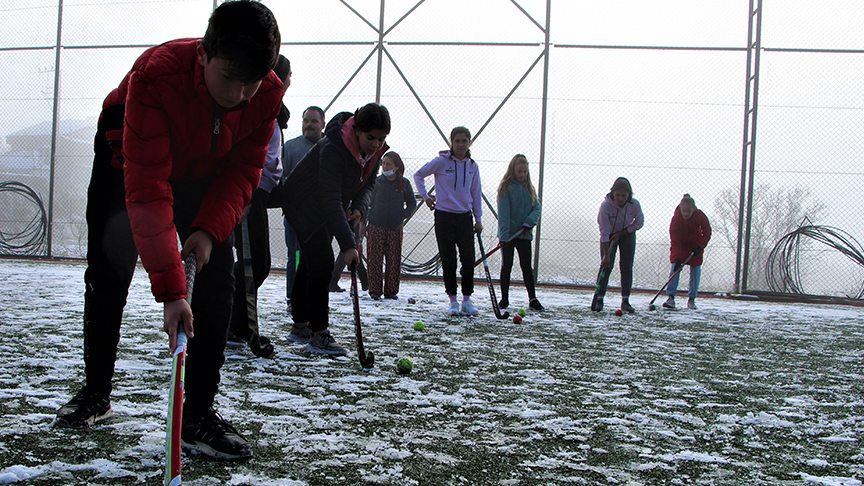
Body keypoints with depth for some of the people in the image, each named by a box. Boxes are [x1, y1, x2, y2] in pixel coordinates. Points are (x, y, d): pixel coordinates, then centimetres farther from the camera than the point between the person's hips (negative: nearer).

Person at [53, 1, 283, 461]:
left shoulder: (268, 92, -28)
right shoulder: (155, 75, -41)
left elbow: (243, 169, -14)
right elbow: (148, 188, -45)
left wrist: (210, 229, -31)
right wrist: (170, 289, -49)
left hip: (205, 172, 3)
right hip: (127, 159, -2)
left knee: (217, 278, -12)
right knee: (107, 276, -1)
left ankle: (197, 414, -8)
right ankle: (95, 392, 20)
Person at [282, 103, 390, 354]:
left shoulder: (375, 151, -10)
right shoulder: (333, 149, -34)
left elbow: (367, 184, 3)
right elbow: (331, 200, -39)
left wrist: (359, 208, -20)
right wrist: (348, 245, -44)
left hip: (327, 210, 8)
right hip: (304, 205, -8)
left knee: (309, 265, 14)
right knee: (321, 265, -15)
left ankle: (300, 326, 24)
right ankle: (318, 335, -13)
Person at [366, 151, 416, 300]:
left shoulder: (404, 183, 5)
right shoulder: (376, 181, 4)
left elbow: (412, 203, 15)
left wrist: (404, 214, -1)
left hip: (395, 228, 1)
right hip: (376, 227, -1)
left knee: (394, 260, 2)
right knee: (375, 259, -4)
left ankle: (391, 290, 12)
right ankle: (375, 290, 2)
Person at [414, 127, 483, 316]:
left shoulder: (472, 166, 6)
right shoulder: (441, 162, -5)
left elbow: (476, 194, 12)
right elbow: (418, 175, 7)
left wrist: (478, 219, 9)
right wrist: (426, 196, 0)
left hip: (465, 217, 3)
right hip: (444, 216, -3)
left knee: (468, 259, -3)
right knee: (448, 260, -1)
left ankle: (467, 301, 5)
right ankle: (453, 301, 8)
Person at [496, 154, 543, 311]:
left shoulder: (529, 188, 10)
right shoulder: (506, 188, -5)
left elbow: (537, 208, 6)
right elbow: (503, 214, -13)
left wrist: (530, 222, -15)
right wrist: (504, 235, -22)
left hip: (524, 234, 3)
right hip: (508, 234, -3)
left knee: (527, 266, 4)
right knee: (506, 266, 5)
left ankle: (533, 299, 4)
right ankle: (504, 299, 13)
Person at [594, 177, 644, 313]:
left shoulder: (634, 205, -23)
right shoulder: (606, 205, -30)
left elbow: (639, 223, -6)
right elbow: (604, 231, -29)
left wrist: (620, 233, -15)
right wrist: (606, 254, -31)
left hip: (627, 235, 2)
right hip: (609, 236, -2)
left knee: (627, 267, -3)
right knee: (606, 266, -10)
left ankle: (625, 301, -1)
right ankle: (599, 299, -7)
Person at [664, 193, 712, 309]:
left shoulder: (700, 216, -26)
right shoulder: (676, 218, -30)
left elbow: (707, 233, -11)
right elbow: (675, 241, -29)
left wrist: (700, 246, -26)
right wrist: (677, 259, -36)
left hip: (695, 244, 1)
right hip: (680, 244, -1)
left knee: (695, 270, -4)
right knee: (675, 267, -15)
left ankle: (692, 299, 4)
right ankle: (671, 297, -16)